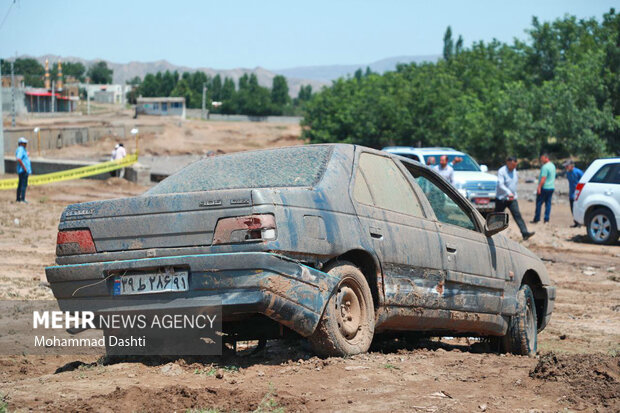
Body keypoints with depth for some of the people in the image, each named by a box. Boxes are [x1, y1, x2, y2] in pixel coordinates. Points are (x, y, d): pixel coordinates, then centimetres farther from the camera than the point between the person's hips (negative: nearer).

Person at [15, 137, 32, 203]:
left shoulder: (22, 149, 17)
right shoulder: (21, 149, -16)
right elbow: (18, 159, -30)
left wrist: (26, 154, 21)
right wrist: (24, 167, -24)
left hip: (21, 170, 11)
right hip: (24, 170, -11)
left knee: (20, 184, 14)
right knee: (24, 184, -10)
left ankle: (18, 198, 18)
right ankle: (22, 199, -13)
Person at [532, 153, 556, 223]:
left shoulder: (545, 167, -17)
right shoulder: (553, 166, 14)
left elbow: (543, 178, -22)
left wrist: (539, 187, -22)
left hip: (544, 188, -9)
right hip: (551, 187, 9)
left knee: (539, 203, -1)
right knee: (548, 203, 8)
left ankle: (536, 219, 0)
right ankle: (546, 219, 5)